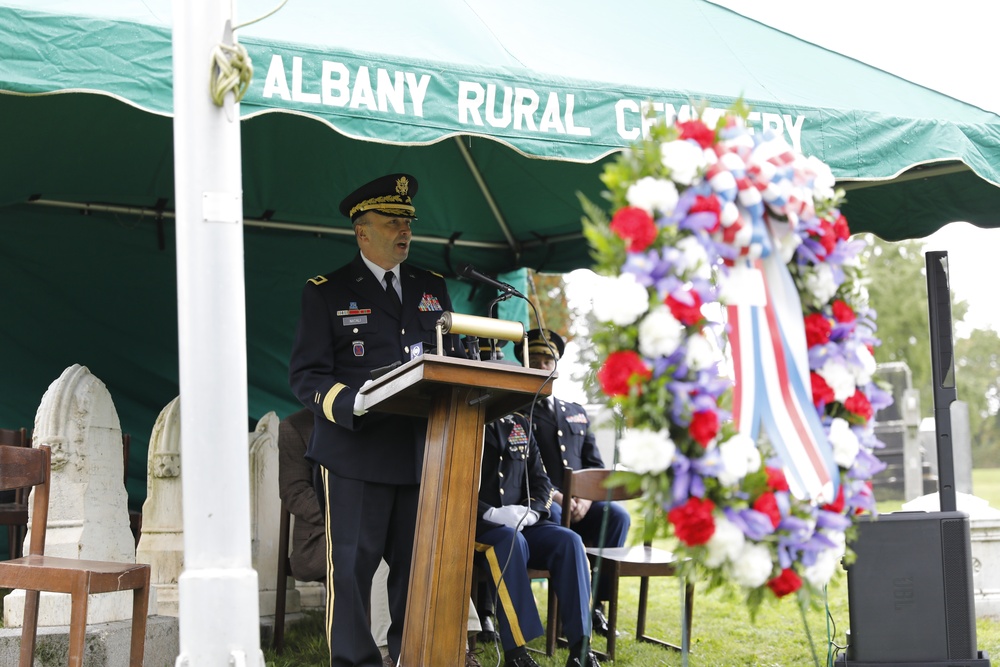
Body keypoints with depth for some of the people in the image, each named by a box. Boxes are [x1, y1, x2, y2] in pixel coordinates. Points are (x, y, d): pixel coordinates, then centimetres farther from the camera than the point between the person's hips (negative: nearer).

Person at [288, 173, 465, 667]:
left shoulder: (433, 289, 17)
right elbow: (306, 376, -2)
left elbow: (453, 360, 19)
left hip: (423, 451, 4)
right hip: (355, 453, -4)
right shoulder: (326, 293, 4)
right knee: (351, 565, -3)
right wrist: (352, 403, -20)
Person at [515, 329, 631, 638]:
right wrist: (555, 497, -19)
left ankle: (595, 602, -18)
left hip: (580, 504, 5)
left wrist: (586, 499, -5)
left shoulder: (576, 412, 22)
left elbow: (595, 465, 16)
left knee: (617, 515, -25)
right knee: (556, 518, -38)